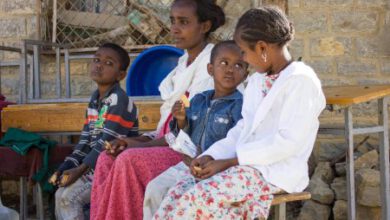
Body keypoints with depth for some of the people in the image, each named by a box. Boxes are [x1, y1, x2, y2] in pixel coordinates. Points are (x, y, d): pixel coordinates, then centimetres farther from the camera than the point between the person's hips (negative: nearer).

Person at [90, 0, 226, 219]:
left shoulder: (211, 61, -10)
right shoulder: (184, 62, 17)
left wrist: (144, 144, -15)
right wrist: (140, 139, 1)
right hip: (169, 143, 9)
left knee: (131, 160, -26)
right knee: (108, 159, -7)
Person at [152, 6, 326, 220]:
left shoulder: (301, 80, -11)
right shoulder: (256, 81, 17)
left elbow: (288, 142, -19)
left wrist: (229, 160, -17)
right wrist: (211, 155, -1)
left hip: (275, 172, -8)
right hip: (247, 165, 8)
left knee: (194, 200, -26)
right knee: (177, 194, -12)